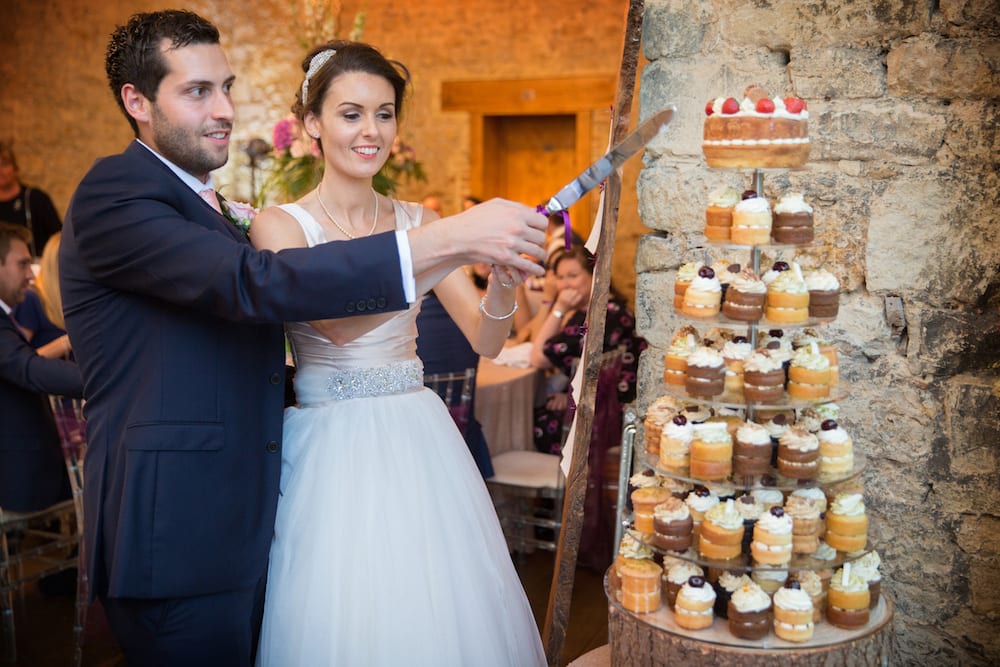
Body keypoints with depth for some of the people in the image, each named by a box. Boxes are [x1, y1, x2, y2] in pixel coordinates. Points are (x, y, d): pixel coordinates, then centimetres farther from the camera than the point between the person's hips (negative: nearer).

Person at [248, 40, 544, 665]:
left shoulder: (419, 221, 5)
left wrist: (503, 278, -23)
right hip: (330, 445, -3)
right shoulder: (279, 225, -5)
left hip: (417, 440, 3)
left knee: (446, 610, 9)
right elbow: (335, 321, -24)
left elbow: (486, 339, -1)